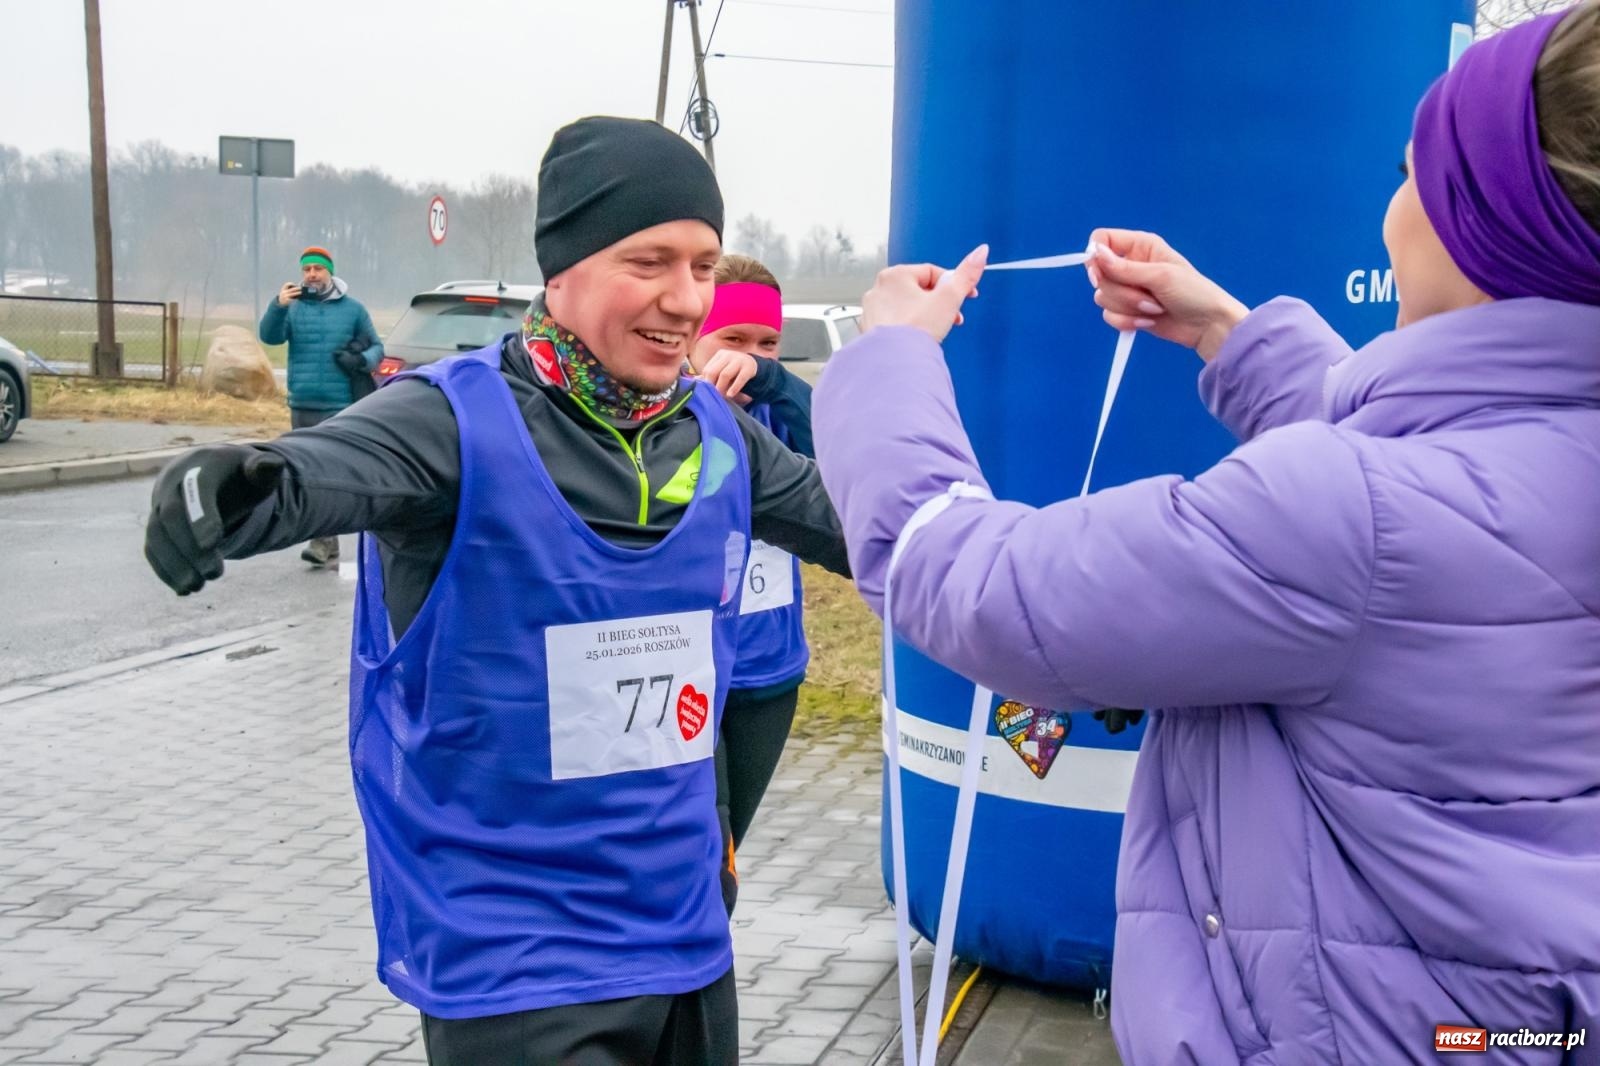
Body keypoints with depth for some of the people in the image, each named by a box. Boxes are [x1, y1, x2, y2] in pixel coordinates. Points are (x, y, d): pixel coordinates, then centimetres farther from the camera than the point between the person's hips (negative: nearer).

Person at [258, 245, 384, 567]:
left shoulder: (352, 308, 5)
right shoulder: (293, 306, 6)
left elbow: (377, 347, 10)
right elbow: (270, 336, -10)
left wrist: (362, 360, -12)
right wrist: (278, 307, -28)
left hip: (340, 407, -3)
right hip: (301, 407, 3)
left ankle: (322, 544, -14)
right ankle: (329, 549, 17)